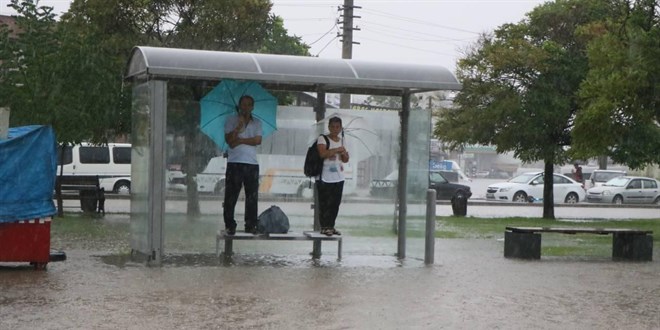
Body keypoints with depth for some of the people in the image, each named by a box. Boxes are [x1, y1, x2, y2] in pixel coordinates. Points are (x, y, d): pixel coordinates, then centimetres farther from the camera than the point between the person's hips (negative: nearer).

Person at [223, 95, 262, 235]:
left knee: (252, 196, 2)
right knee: (231, 196, -2)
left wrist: (240, 140, -7)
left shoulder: (257, 123, 14)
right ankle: (230, 225, 3)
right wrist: (239, 127, -15)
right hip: (234, 162, -2)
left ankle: (250, 225, 7)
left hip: (252, 163, 2)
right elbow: (229, 139, -3)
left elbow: (258, 140, -1)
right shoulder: (231, 120, 9)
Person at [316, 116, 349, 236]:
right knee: (325, 203, -5)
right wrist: (337, 150, -14)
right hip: (325, 178, -6)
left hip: (338, 177, 6)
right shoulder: (322, 139, -5)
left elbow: (346, 160, 18)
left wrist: (344, 153, -4)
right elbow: (322, 153, -22)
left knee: (335, 203, 8)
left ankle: (331, 226, 17)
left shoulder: (342, 140, 14)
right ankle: (324, 227, 2)